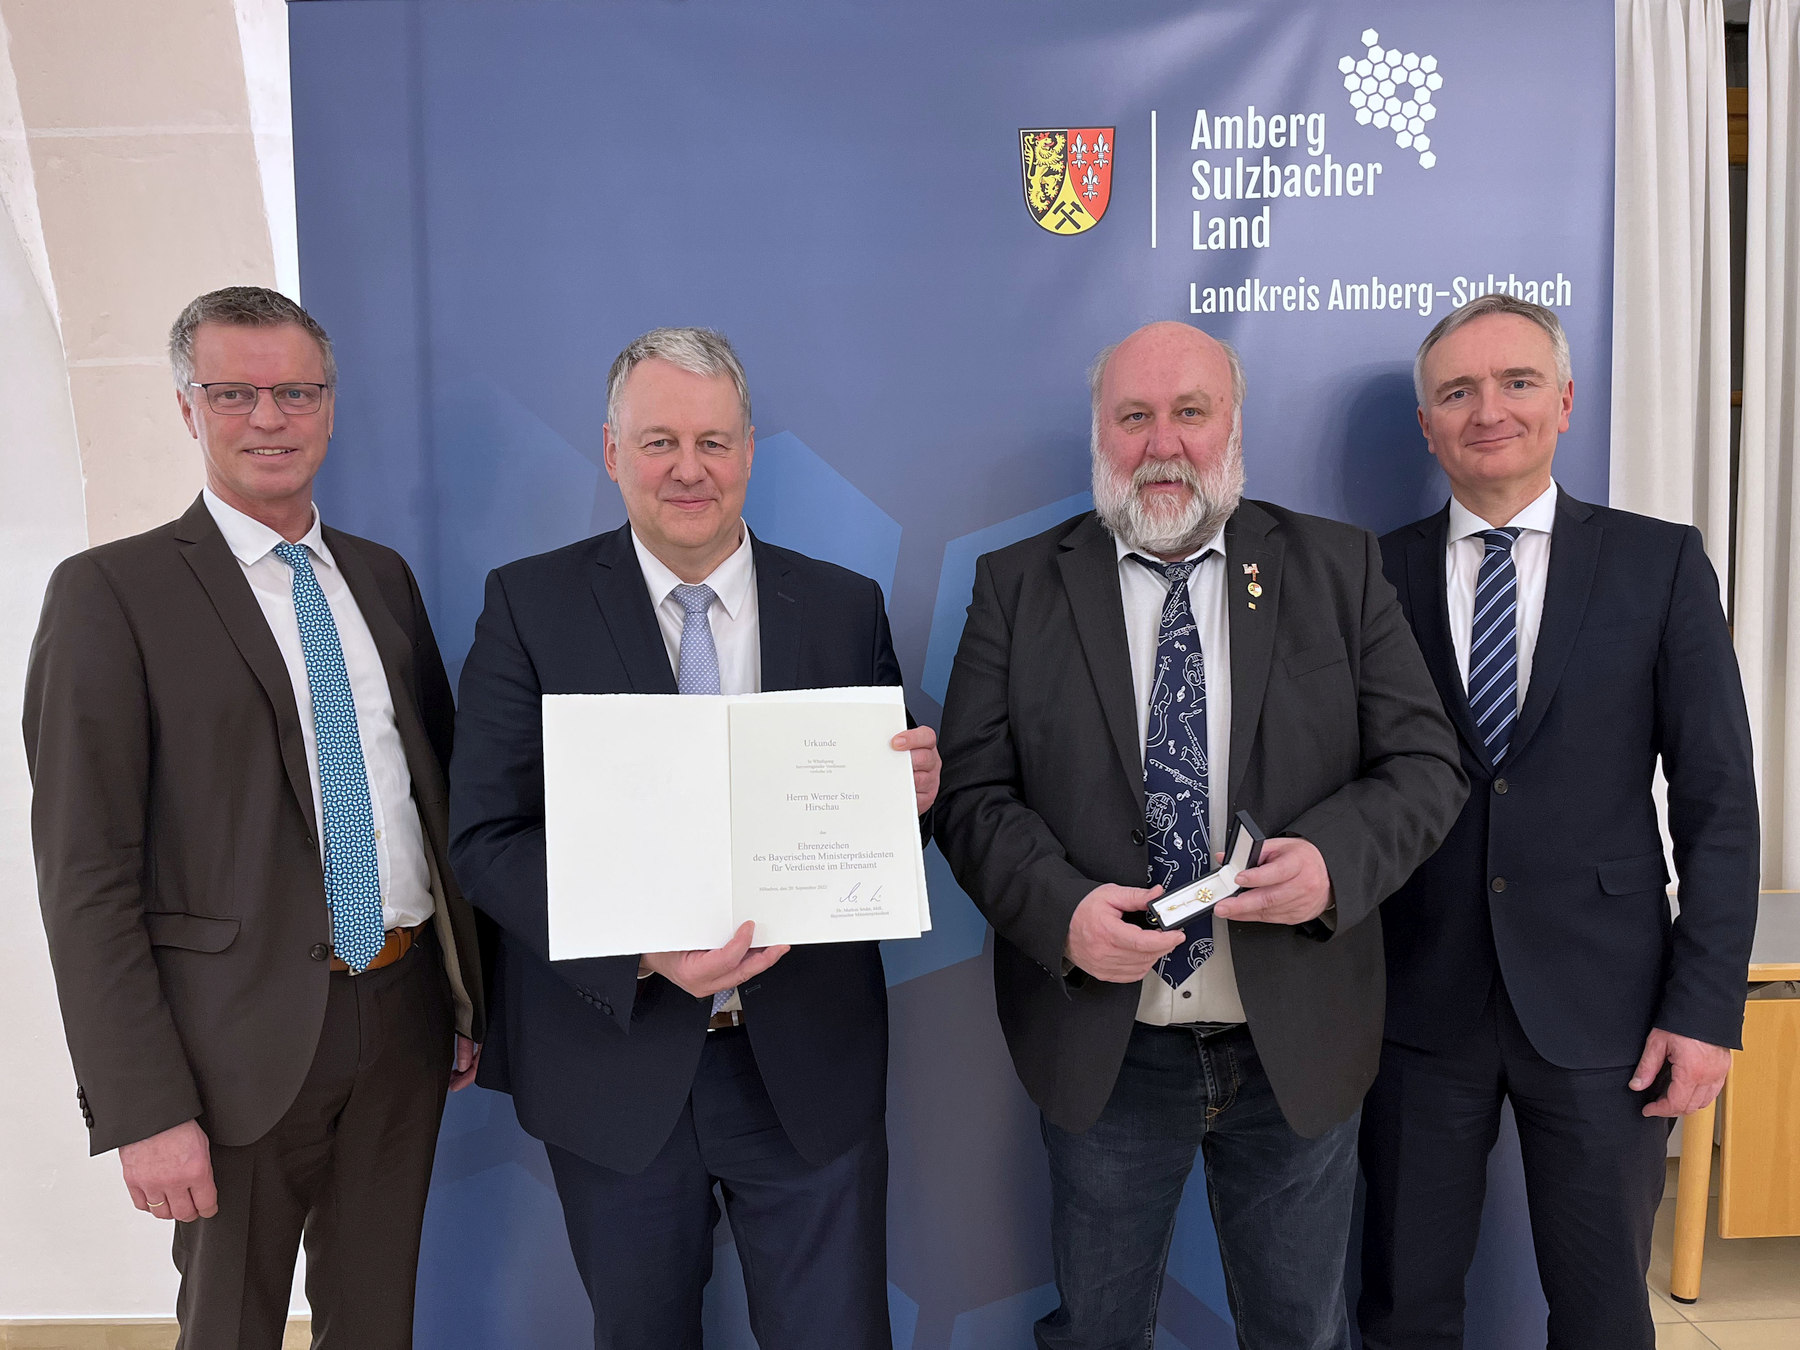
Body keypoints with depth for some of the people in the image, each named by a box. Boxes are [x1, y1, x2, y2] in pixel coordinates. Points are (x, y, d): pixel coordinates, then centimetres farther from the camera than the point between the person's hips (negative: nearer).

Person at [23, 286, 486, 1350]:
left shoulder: (384, 576, 9)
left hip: (407, 1014, 5)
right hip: (247, 1037, -4)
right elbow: (86, 873, -10)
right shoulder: (111, 593, -7)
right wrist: (143, 1108, -14)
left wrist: (470, 993, 11)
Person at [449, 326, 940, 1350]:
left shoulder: (846, 607, 1)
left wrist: (915, 794, -18)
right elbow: (488, 835, -8)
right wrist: (641, 948, -23)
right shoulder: (533, 604, -4)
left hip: (810, 1066, 1)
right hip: (613, 1060, 0)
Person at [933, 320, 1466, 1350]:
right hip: (1100, 1047, 0)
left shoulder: (1339, 568, 0)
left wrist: (1335, 858, -20)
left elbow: (1426, 765, -1)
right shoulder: (1019, 586, -1)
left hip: (1298, 1046, 1)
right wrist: (1061, 908, -22)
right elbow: (974, 793, -5)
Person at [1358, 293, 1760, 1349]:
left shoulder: (1661, 563, 1)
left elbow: (1720, 803, 0)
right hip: (1422, 1003, 1)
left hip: (1601, 1007, 0)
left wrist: (1706, 1006, -6)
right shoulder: (1377, 574, 2)